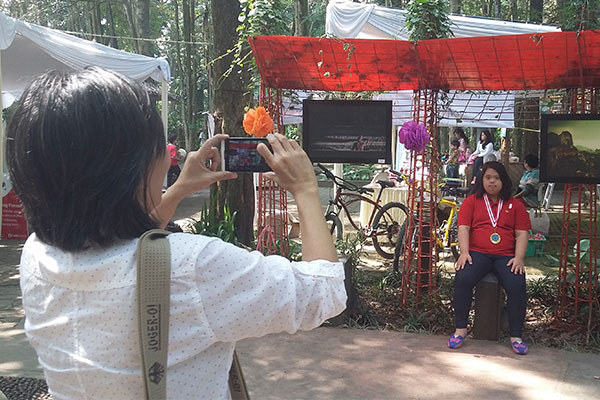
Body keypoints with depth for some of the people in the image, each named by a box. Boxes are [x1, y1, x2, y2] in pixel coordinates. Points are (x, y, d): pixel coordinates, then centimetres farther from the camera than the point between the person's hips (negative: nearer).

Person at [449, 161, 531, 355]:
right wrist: (464, 252, -11)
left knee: (517, 286, -28)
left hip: (506, 256, 1)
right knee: (463, 279, -30)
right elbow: (463, 228, 5)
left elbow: (522, 233, 10)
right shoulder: (471, 201, 15)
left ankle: (516, 336, -14)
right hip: (477, 253, 0)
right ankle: (460, 330, -18)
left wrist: (519, 257, -7)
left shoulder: (515, 205, 17)